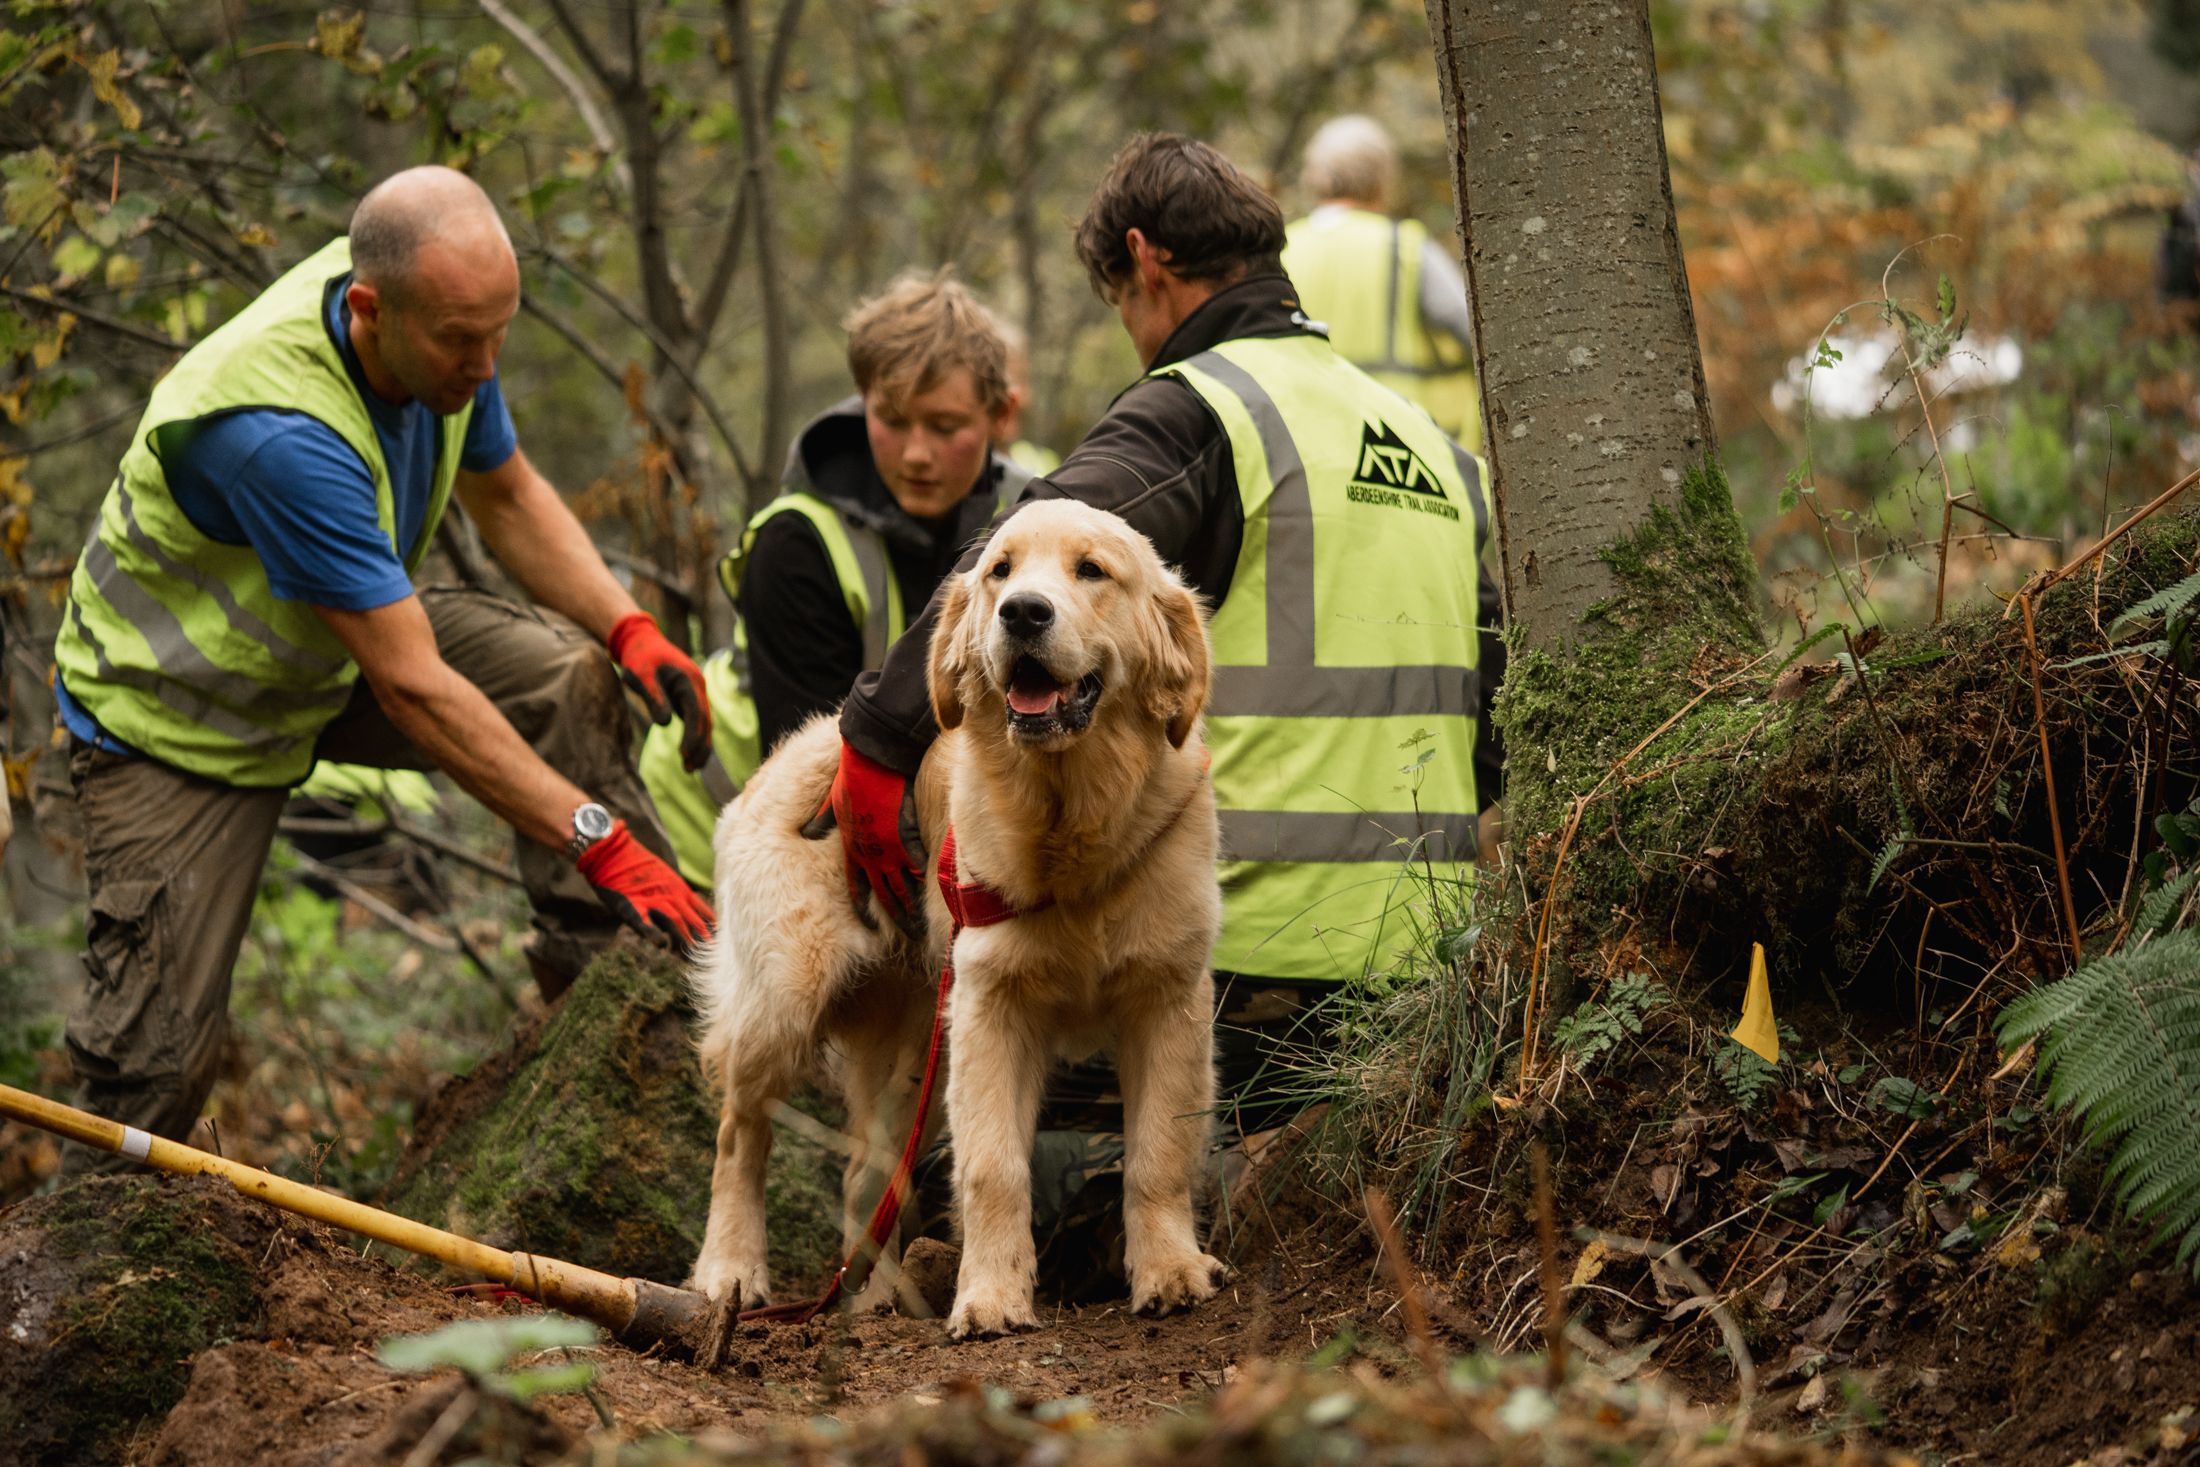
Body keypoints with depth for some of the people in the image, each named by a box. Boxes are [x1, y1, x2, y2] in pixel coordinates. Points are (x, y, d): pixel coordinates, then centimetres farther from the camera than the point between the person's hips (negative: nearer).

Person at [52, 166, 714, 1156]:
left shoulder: (440, 331, -16)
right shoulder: (278, 431, -41)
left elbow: (507, 495, 5)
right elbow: (414, 689, -39)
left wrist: (627, 628, -13)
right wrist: (600, 841, -39)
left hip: (333, 653, 7)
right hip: (174, 713, -7)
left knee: (565, 671, -16)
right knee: (159, 1059, -10)